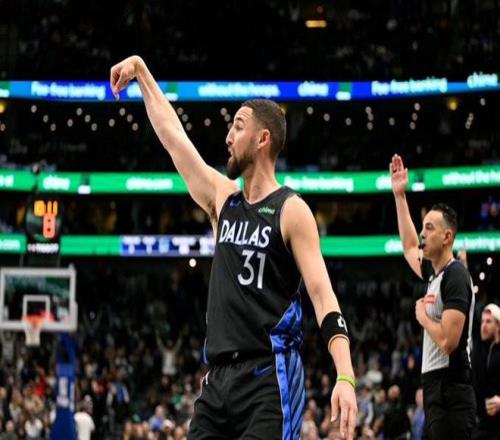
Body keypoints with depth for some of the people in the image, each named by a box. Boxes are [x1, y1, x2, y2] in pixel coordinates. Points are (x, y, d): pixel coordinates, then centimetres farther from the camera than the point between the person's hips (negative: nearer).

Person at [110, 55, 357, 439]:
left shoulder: (291, 211, -5)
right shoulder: (222, 198, 14)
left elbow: (323, 295, -12)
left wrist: (345, 377, -24)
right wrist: (141, 71, 29)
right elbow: (172, 134, 24)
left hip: (270, 377, -7)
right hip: (220, 376, 7)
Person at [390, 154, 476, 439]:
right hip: (437, 390, 10)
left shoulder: (455, 276, -12)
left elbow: (448, 340, -22)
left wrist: (422, 316, -3)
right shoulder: (435, 274, 15)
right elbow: (410, 247, 35)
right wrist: (399, 195, 33)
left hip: (451, 393, -10)